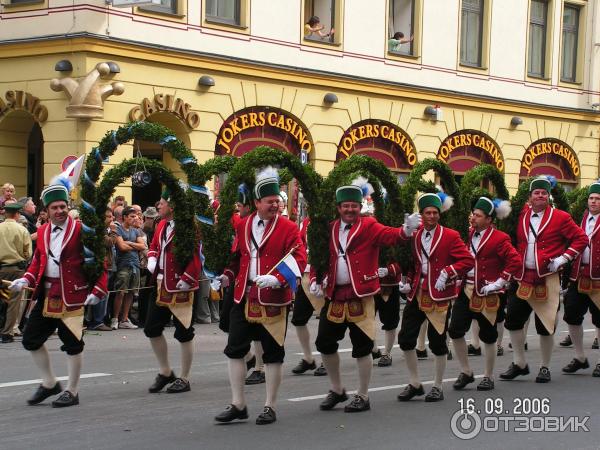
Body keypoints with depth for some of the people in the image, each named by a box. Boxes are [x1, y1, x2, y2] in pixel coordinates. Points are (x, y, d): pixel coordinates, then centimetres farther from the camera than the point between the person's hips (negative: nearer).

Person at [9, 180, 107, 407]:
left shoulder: (81, 230, -8)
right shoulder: (42, 232, 10)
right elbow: (37, 262, 15)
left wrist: (97, 290, -15)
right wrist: (25, 280, -2)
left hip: (72, 296, -6)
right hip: (47, 296, 6)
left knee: (72, 343, 1)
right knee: (31, 339, 9)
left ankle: (72, 392, 14)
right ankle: (49, 383, 24)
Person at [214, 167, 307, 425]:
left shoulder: (288, 228, -4)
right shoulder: (242, 226, 9)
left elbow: (299, 260, -12)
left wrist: (277, 279, -26)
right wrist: (228, 276, 2)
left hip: (274, 300, -4)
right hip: (244, 298, 4)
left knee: (273, 353, 4)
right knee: (235, 350, 3)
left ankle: (270, 407, 13)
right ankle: (238, 405, 13)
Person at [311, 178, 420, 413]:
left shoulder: (369, 226, -3)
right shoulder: (330, 230, 10)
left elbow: (390, 235, -20)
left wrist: (406, 230, -41)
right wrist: (315, 280, -2)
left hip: (360, 296, -5)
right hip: (334, 296, 5)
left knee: (362, 346, -1)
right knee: (324, 342, 8)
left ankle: (362, 397, 11)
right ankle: (337, 390, 25)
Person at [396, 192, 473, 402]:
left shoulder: (450, 236, -4)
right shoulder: (414, 237, 11)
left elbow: (468, 260, -10)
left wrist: (447, 273, -20)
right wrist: (408, 282, 8)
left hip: (439, 295, -5)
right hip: (417, 295, 5)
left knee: (437, 341, 2)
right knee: (405, 338, 0)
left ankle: (437, 387, 15)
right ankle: (414, 384, 14)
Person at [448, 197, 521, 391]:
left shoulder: (499, 239, -11)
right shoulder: (470, 234, 8)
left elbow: (515, 261, -17)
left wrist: (498, 283, -17)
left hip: (487, 294, -6)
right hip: (467, 291, 6)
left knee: (488, 335, 4)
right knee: (455, 330, -3)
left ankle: (488, 377, 17)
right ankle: (466, 372, 12)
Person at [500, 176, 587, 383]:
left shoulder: (560, 218, -4)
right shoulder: (521, 216, 8)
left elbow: (581, 239, -3)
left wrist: (563, 259, -10)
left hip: (547, 279, -4)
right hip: (522, 277, 4)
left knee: (545, 325, 1)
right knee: (513, 320, 3)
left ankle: (545, 368, 14)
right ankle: (519, 364, 17)